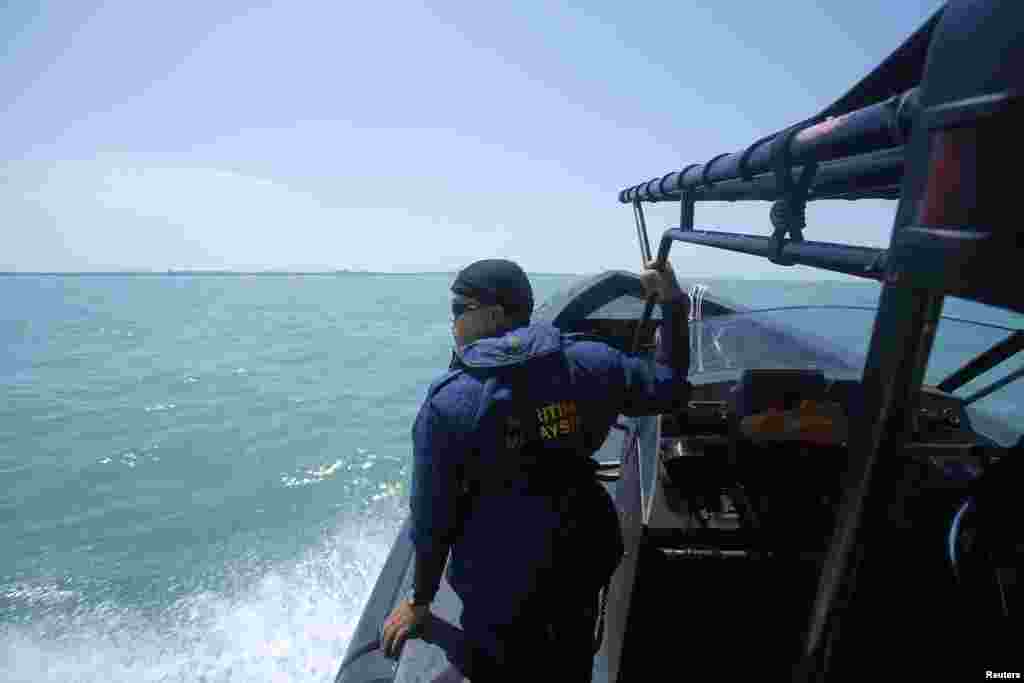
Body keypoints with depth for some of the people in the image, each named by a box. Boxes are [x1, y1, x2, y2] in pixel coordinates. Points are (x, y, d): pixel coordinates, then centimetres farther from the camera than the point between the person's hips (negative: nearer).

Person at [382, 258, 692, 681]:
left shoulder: (447, 403, -20)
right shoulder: (590, 362, -10)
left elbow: (432, 516, -13)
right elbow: (669, 387, 5)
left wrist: (419, 601, 3)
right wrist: (673, 303, 13)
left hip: (502, 588, -4)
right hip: (585, 562, 5)